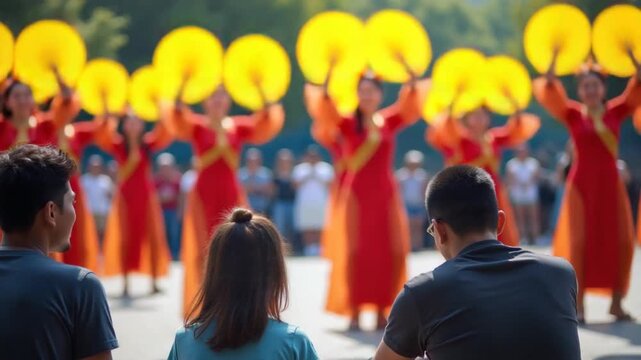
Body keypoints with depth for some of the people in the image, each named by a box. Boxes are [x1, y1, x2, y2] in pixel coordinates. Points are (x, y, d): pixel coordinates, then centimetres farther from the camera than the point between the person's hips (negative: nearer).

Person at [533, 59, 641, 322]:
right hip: (582, 183, -2)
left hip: (610, 183, 2)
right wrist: (553, 63, -19)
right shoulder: (572, 114, 1)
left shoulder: (616, 111, 5)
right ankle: (578, 305, 0)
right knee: (580, 241, -5)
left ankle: (617, 303, 11)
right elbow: (547, 91, -10)